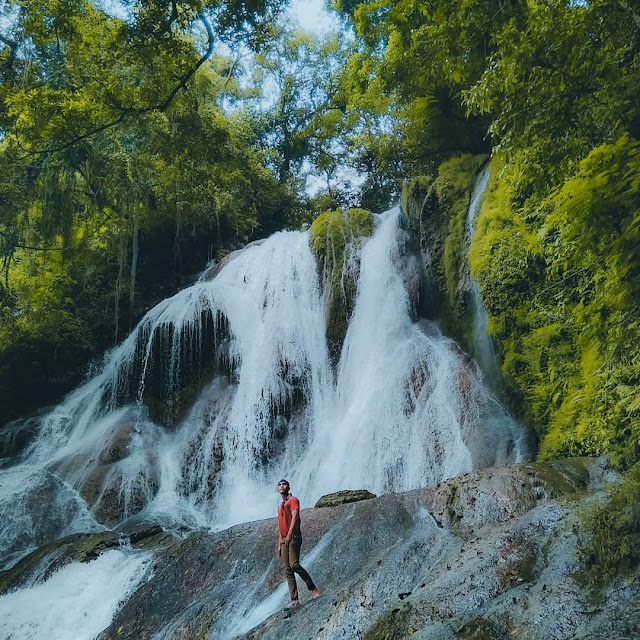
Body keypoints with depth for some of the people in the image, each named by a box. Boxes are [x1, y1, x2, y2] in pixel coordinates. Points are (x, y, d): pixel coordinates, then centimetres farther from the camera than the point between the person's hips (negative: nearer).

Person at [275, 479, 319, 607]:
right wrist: (279, 544, 20)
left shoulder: (293, 500, 1)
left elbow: (294, 517, -13)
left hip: (293, 537, -8)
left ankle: (313, 588, -8)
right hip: (283, 540, 8)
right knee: (287, 570, 3)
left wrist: (289, 535, -24)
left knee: (294, 564, -20)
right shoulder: (280, 506, 24)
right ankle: (294, 600, 3)